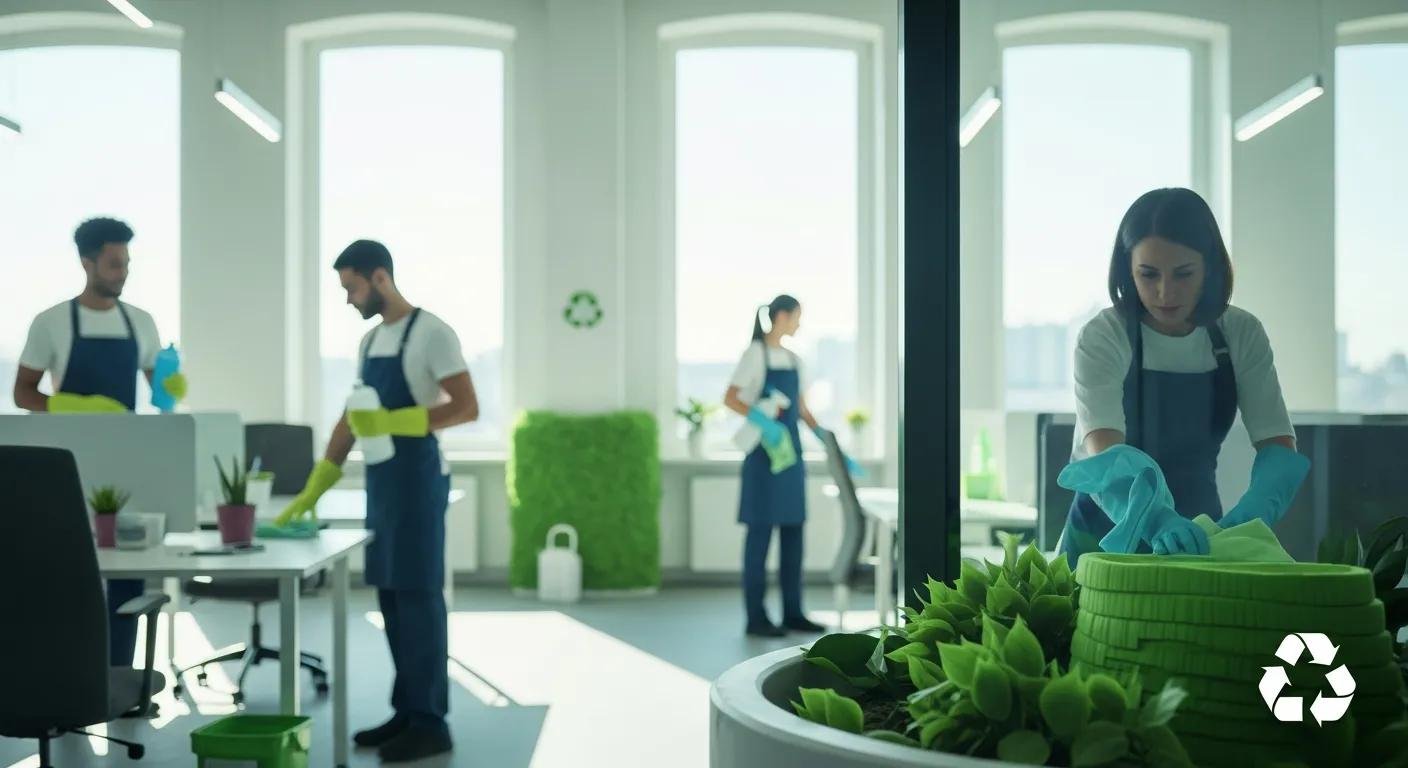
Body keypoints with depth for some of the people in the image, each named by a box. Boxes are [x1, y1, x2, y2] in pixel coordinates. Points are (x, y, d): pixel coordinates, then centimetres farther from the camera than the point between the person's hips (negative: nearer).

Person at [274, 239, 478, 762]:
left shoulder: (431, 333, -10)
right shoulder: (370, 341, 15)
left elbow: (467, 407, -16)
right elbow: (350, 420, 17)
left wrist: (393, 422, -25)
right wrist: (312, 490, 13)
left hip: (418, 479, -8)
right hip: (380, 480, 8)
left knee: (418, 596, -7)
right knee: (391, 597, 10)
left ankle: (430, 722, -1)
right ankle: (407, 711, 17)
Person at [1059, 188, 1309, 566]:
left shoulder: (1242, 334, -7)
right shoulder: (1102, 339, -18)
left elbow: (1278, 445, -12)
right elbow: (1104, 452, -31)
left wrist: (1247, 513, -32)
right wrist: (1154, 518, -49)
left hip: (1197, 532, 2)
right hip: (1108, 535, -2)